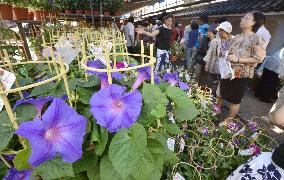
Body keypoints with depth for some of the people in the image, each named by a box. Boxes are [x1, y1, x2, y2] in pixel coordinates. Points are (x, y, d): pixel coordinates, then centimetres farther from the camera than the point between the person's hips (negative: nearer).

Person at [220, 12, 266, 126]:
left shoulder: (256, 39, -10)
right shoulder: (237, 37, 9)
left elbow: (259, 58, -16)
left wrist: (238, 59, -21)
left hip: (240, 74, -6)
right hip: (228, 71, 6)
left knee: (235, 99, 7)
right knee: (223, 94, 16)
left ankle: (228, 120, 23)